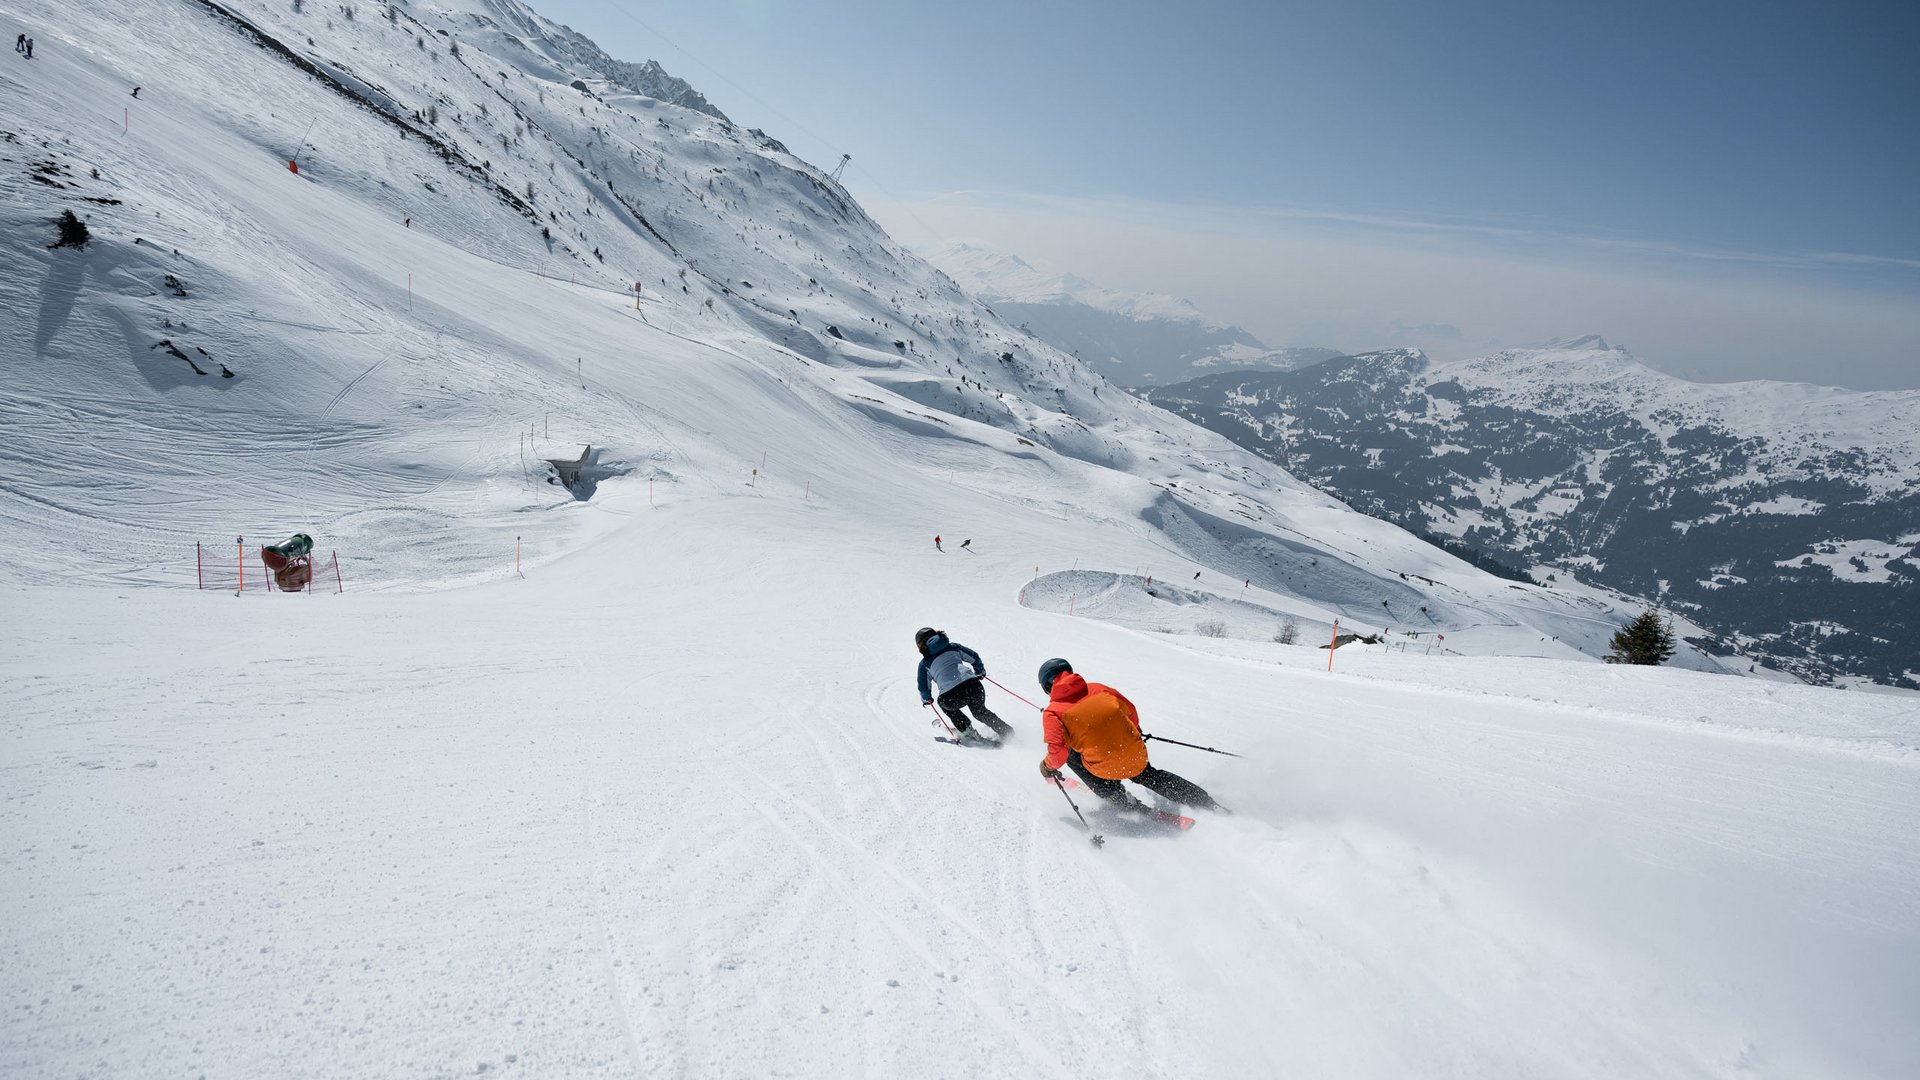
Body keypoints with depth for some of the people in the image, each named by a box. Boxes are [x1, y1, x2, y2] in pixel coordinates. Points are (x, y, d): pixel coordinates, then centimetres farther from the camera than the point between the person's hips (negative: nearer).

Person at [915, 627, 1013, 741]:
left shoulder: (925, 663, 16)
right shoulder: (952, 647, 21)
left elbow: (923, 687, 18)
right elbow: (974, 657, 22)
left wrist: (926, 699, 40)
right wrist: (980, 672, 40)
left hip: (951, 697, -2)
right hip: (973, 685, 3)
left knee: (944, 703, 34)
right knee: (980, 711, 31)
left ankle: (967, 730, 25)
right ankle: (1006, 731, 19)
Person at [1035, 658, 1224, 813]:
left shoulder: (1053, 712, -2)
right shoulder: (1096, 689, 12)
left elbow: (1058, 751, -13)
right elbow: (1129, 709, 20)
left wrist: (1048, 766, 8)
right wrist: (1135, 731, 40)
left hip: (1106, 768, -5)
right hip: (1137, 758, 5)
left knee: (1071, 755, 20)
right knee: (1149, 776, 35)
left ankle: (1118, 798, 17)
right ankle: (1206, 803, 33)